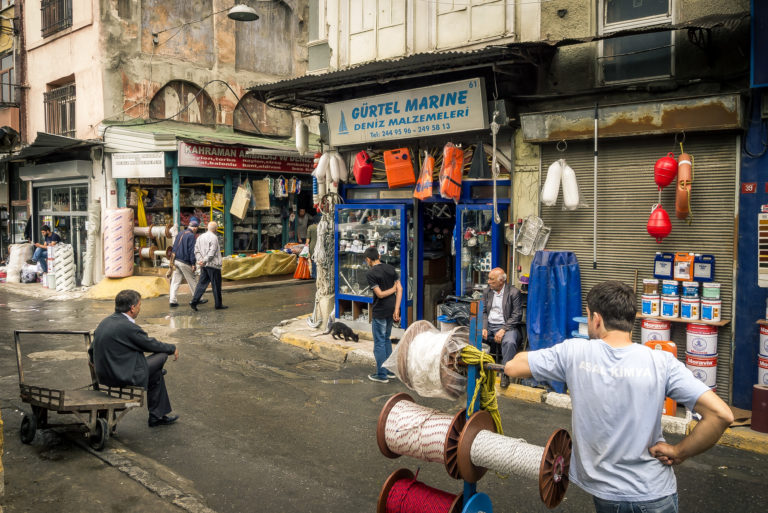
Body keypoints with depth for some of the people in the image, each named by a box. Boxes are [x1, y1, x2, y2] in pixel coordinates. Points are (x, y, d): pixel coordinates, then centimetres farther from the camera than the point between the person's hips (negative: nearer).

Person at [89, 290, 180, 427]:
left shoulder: (105, 322, 6)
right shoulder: (128, 327, -22)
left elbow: (92, 350, 15)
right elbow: (151, 344, -9)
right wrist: (173, 349, 9)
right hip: (123, 377, -9)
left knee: (156, 372, 22)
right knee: (161, 355, 5)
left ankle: (157, 416, 30)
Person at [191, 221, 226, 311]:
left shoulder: (200, 237, 13)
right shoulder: (214, 237, -11)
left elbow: (196, 251, 8)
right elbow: (212, 252, -18)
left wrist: (200, 260, -3)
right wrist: (204, 261, -15)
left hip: (204, 266, 7)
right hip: (213, 265, -7)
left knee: (202, 283, 9)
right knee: (216, 285, 2)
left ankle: (194, 301, -3)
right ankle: (218, 304, 8)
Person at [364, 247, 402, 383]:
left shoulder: (371, 274, -14)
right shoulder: (390, 269, 4)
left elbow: (380, 294, -19)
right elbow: (399, 289, 0)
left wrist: (393, 289, -3)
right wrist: (396, 310, -3)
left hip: (379, 312, -7)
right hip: (391, 310, 7)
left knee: (379, 342, 3)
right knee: (386, 339, 20)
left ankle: (382, 374, 9)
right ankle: (390, 370, 26)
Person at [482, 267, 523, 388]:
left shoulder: (514, 292, -4)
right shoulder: (487, 292, 13)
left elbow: (517, 316, -8)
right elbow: (483, 311, 11)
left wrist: (503, 330, -18)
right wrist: (484, 328, -6)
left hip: (506, 326, -5)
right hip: (489, 326, 5)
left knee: (509, 342, -35)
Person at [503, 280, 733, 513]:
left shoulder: (574, 352, -12)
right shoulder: (661, 362, -12)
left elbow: (512, 367, -3)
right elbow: (721, 415, -17)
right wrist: (679, 452, -5)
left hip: (604, 494, 0)